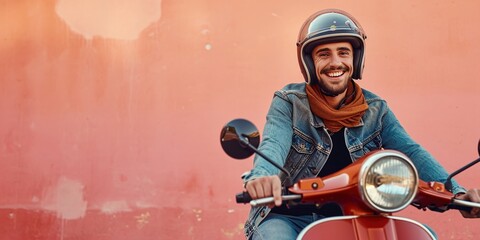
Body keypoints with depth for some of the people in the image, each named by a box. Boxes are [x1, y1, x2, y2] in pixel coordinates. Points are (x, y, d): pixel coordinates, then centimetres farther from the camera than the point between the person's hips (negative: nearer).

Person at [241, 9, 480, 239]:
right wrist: (262, 176, -50)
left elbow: (411, 152, -9)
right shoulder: (289, 102, -7)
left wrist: (455, 192, -27)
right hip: (286, 218, -3)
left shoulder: (375, 109, 2)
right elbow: (273, 145, -25)